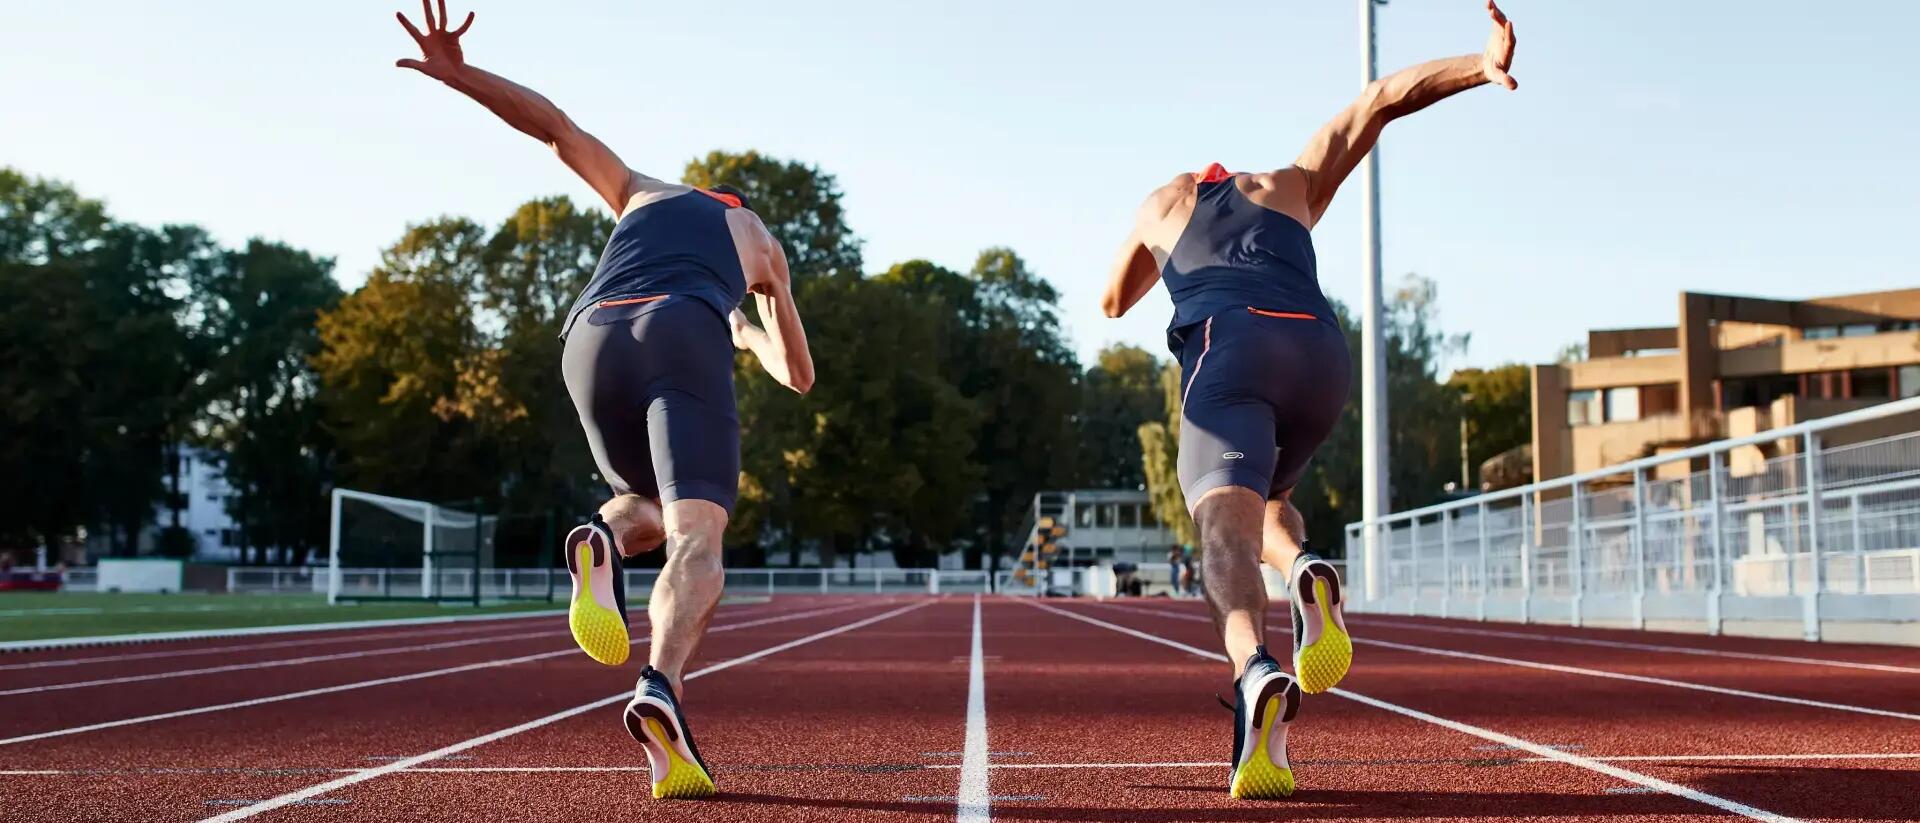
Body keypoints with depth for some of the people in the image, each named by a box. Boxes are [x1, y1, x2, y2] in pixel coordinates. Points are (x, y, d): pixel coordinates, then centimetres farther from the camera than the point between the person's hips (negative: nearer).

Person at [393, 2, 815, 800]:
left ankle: (604, 540, -11)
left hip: (594, 340, 3)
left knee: (651, 508, 25)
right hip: (685, 338, -3)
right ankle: (660, 690, -43)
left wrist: (455, 73, 21)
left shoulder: (641, 192, 42)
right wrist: (749, 333, 64)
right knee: (695, 542, -14)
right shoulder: (764, 243, 38)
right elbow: (798, 374, 44)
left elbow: (555, 124, 30)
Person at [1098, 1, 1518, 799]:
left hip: (1228, 348, -3)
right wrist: (1484, 65, 19)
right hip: (1323, 353, 3)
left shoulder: (1163, 202, 34)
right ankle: (1306, 572, -9)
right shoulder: (1293, 187, 36)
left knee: (1227, 521, -21)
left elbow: (1114, 300, 47)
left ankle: (1256, 671, -52)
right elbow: (1380, 100, 29)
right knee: (1265, 496, 27)